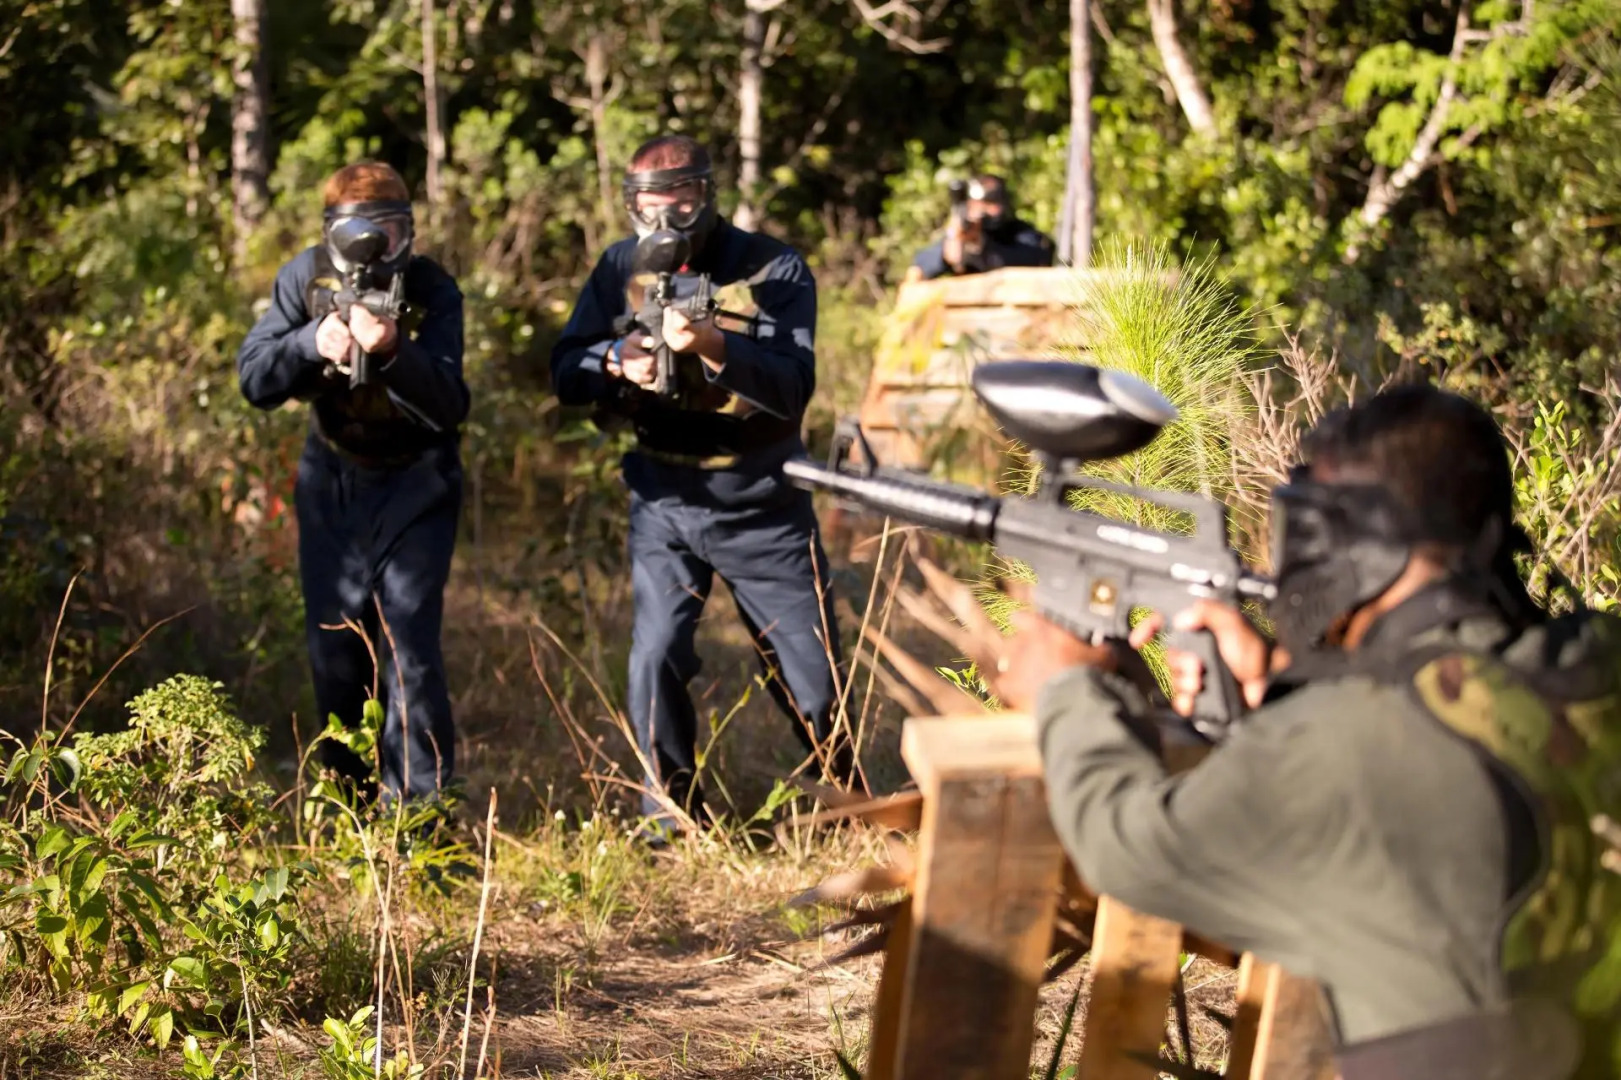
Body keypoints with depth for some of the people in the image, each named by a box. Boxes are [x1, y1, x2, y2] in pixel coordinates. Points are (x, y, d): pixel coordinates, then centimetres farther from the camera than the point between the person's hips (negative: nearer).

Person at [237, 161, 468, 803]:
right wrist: (314, 342, -31)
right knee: (335, 652, 7)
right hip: (331, 481, 4)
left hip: (415, 484, -3)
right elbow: (254, 381, -12)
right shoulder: (307, 278, -10)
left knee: (410, 646, -14)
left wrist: (391, 350, -44)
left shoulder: (432, 292, -18)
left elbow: (446, 407, -27)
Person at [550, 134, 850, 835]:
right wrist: (617, 360, -24)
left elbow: (792, 388, -23)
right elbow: (565, 373, -2)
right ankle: (672, 814, 7)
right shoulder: (621, 269, 0)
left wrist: (713, 344, -39)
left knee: (812, 673, 3)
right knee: (655, 658, -10)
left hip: (762, 506, -2)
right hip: (665, 501, 2)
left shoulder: (774, 272, -11)